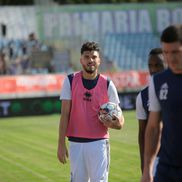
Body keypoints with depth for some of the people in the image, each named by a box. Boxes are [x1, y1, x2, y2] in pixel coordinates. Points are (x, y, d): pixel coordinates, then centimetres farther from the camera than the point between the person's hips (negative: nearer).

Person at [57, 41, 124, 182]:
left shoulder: (107, 84, 0)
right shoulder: (71, 81, 1)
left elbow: (119, 119, 4)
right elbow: (65, 115, 0)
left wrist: (115, 123, -20)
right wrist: (61, 144, -6)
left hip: (99, 143, -1)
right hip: (76, 143, 1)